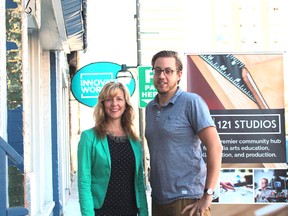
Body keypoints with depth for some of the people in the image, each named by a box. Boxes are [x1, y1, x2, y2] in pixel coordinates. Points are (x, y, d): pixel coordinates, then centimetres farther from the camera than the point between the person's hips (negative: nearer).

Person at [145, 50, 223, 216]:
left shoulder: (191, 102, -8)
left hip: (187, 200, -6)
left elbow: (215, 147, -14)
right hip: (158, 199, 6)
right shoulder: (150, 108, 12)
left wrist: (208, 195, -17)